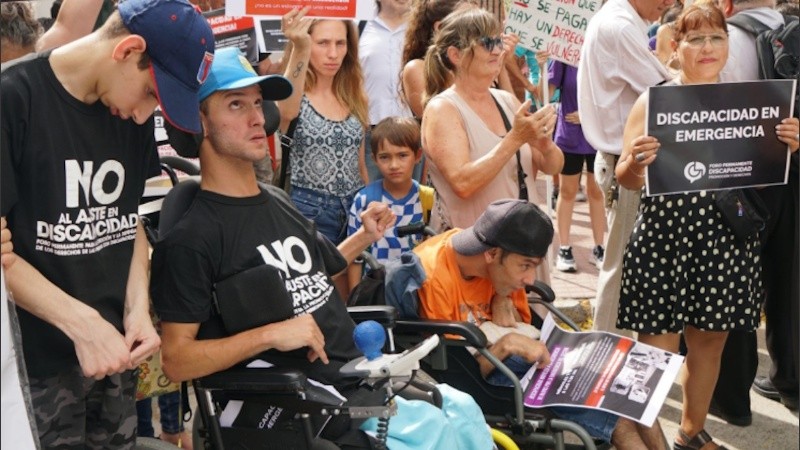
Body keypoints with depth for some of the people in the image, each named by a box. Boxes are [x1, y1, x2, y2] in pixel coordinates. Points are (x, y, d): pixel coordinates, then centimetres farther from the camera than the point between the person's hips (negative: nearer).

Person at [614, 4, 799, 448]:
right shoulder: (653, 101, -3)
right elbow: (626, 181, -4)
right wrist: (635, 162, -26)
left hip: (726, 239, 4)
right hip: (663, 236, -4)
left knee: (710, 341, 14)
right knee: (656, 348, -2)